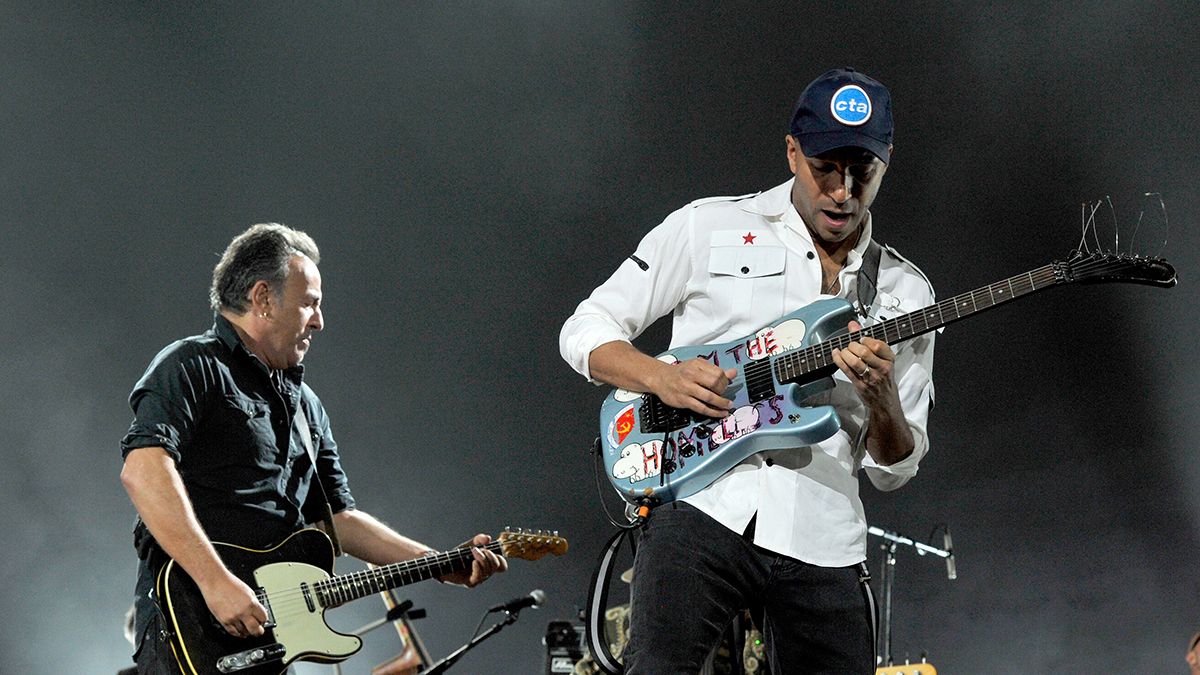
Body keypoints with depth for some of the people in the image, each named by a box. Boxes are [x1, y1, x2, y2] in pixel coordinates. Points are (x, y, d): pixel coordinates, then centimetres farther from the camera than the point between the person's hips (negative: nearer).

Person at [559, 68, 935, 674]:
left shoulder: (904, 294, 13)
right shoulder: (708, 228, 6)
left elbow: (895, 467, 13)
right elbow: (585, 331, 8)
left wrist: (882, 397, -9)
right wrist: (663, 378, -11)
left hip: (820, 545, 3)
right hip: (700, 507, -3)